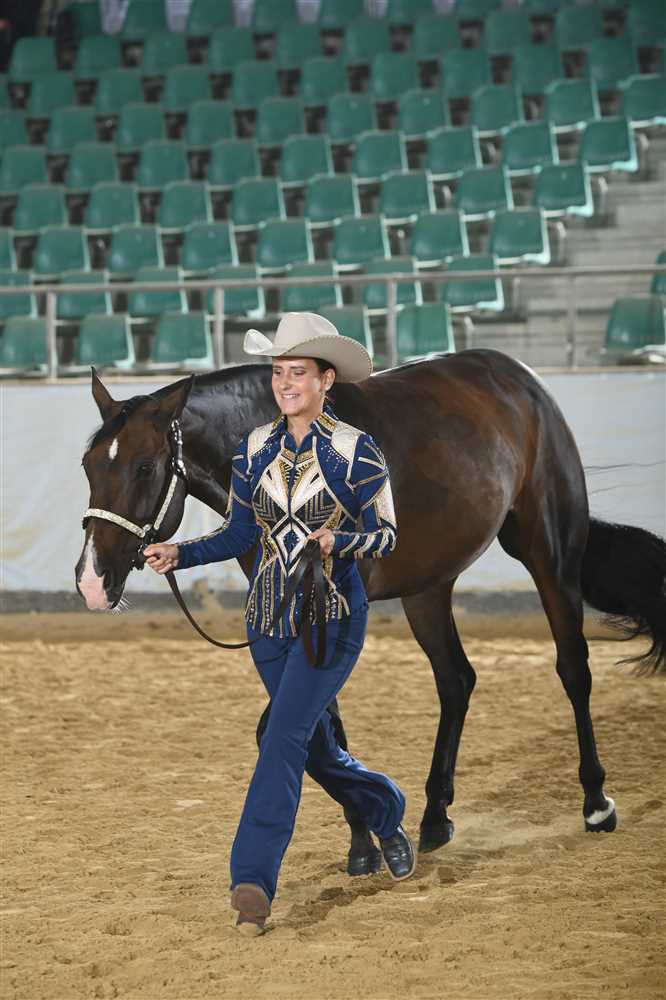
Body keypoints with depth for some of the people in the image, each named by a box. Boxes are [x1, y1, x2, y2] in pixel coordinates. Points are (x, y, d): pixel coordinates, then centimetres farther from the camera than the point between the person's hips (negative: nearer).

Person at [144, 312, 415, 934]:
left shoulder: (355, 451, -9)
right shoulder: (256, 447, 4)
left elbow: (385, 536, -6)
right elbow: (239, 534, 9)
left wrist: (338, 540, -26)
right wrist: (180, 553, -7)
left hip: (333, 617, -5)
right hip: (268, 620, 5)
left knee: (284, 736, -18)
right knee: (316, 748, 16)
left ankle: (252, 880, -19)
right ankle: (386, 817, 43)